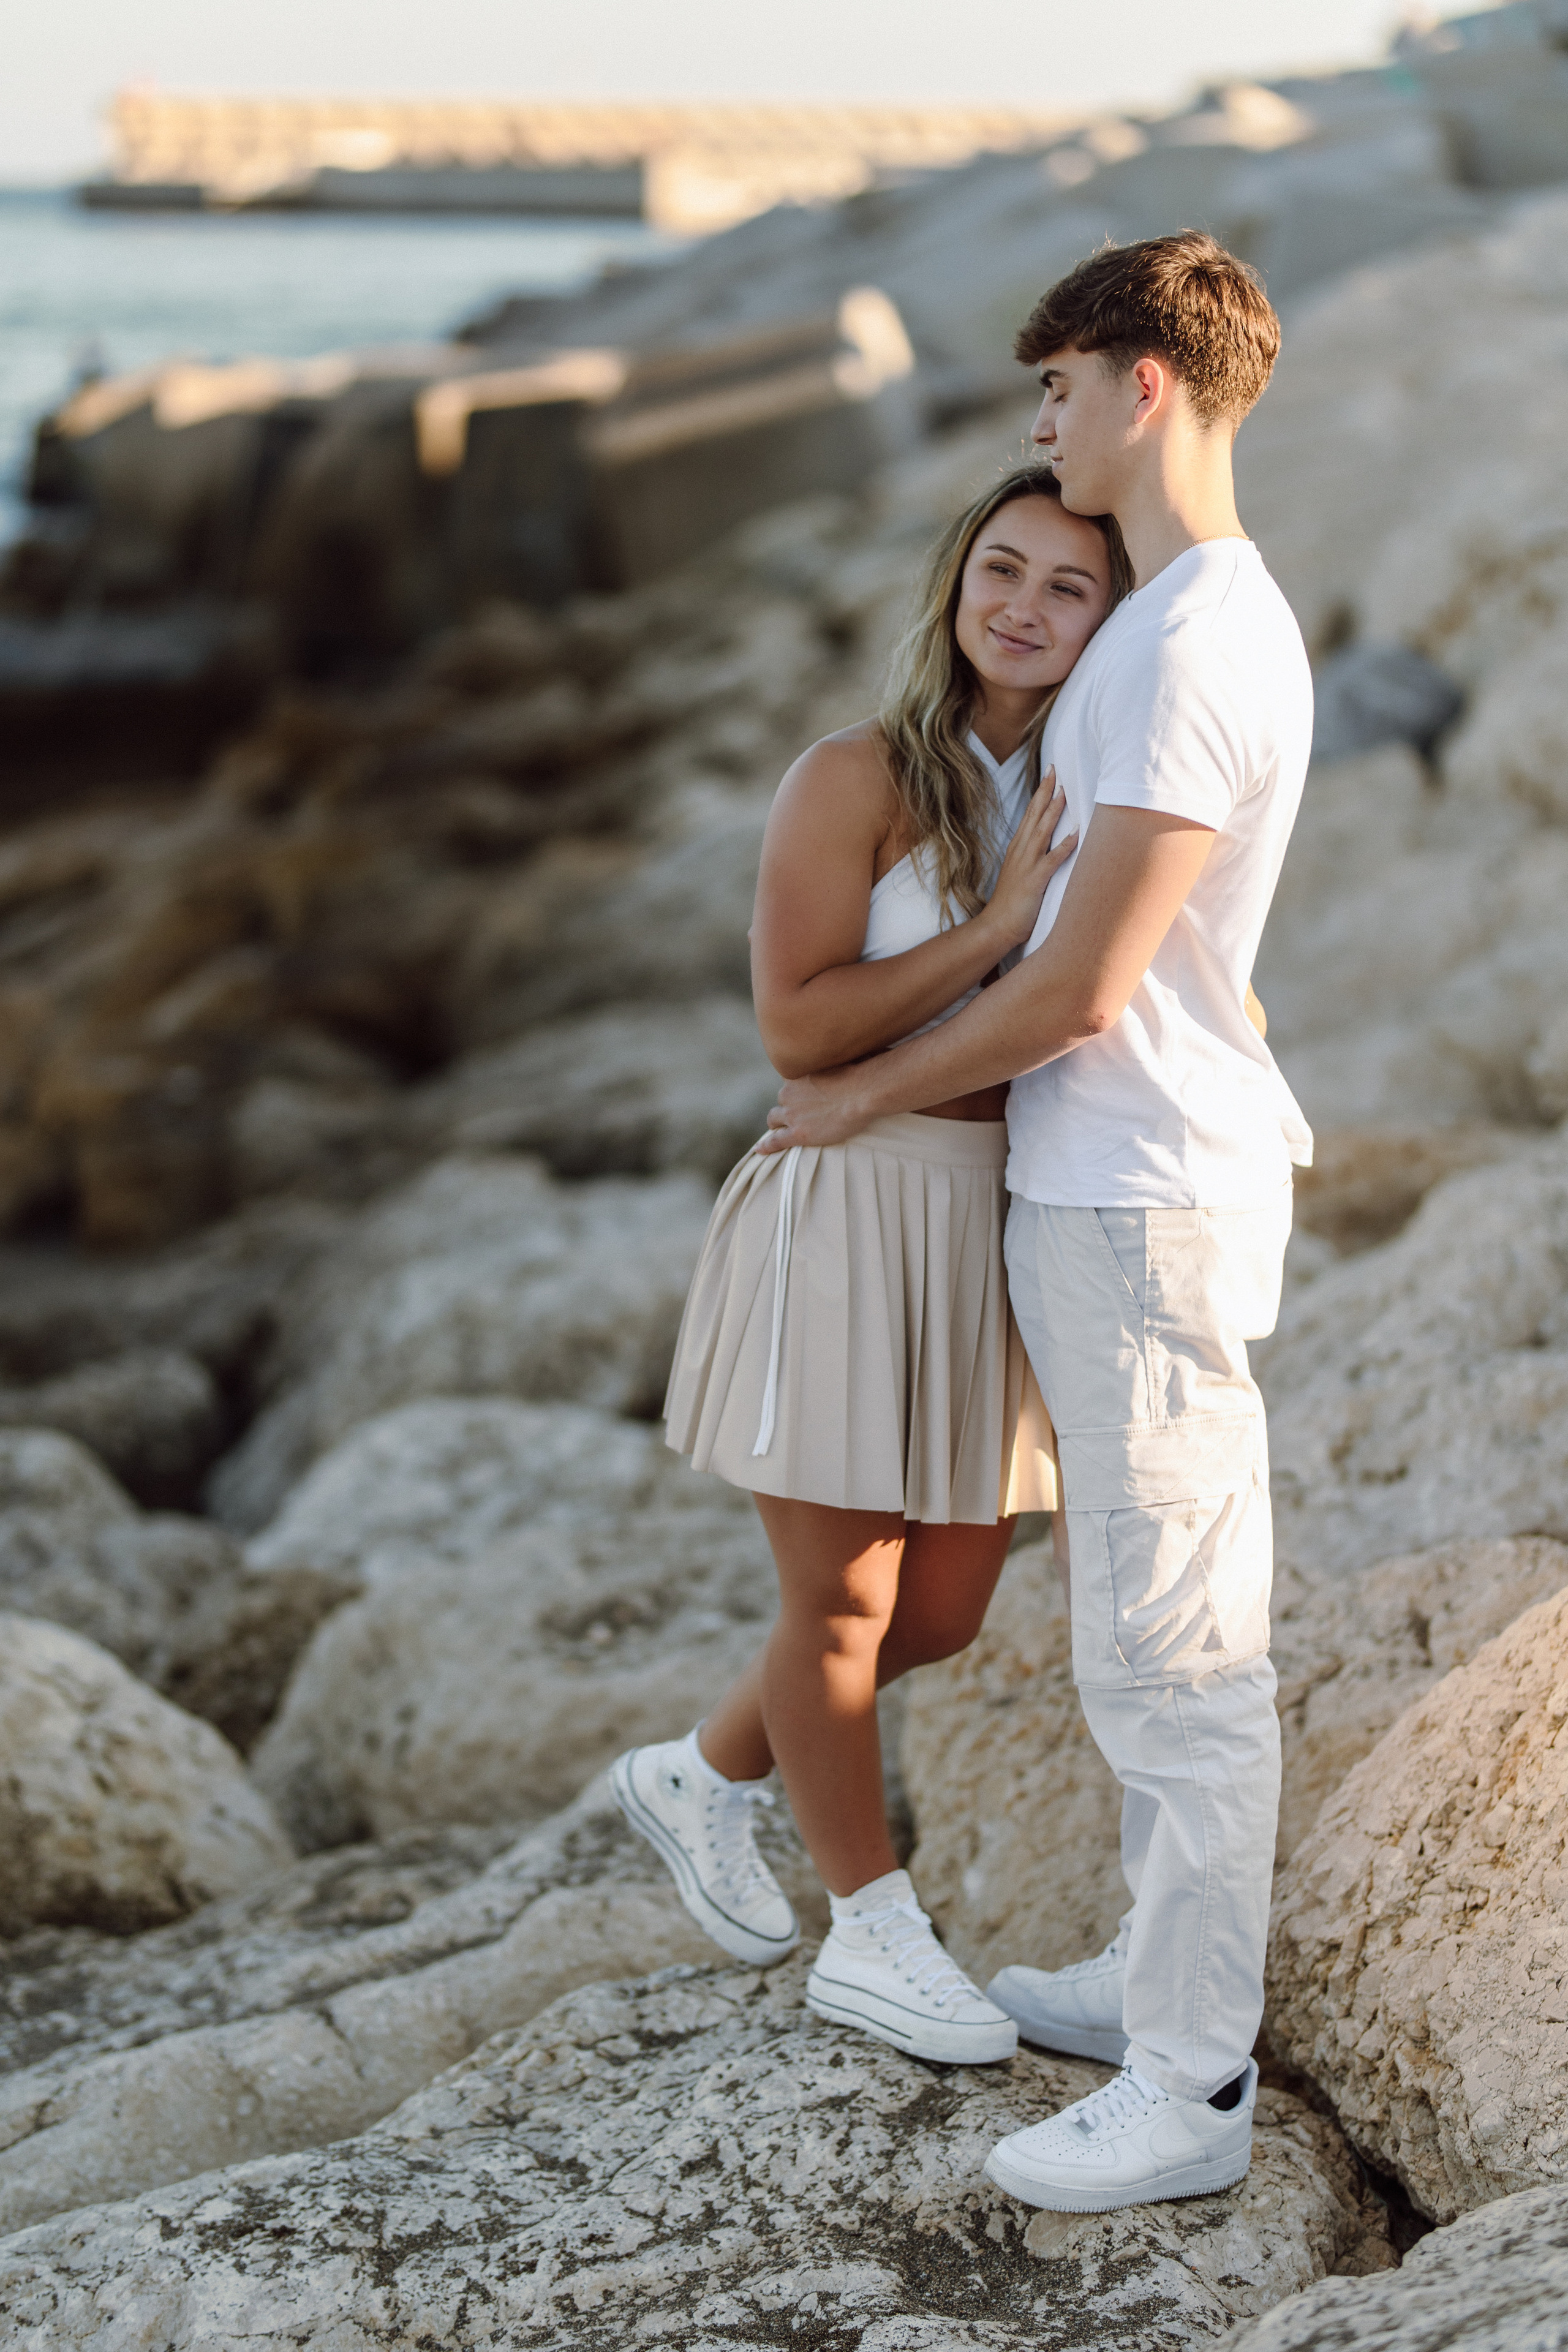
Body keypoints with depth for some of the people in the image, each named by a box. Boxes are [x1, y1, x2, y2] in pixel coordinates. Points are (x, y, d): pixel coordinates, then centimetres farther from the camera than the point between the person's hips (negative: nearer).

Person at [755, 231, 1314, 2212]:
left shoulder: (1197, 651, -19)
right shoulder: (1185, 617, 15)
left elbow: (1081, 986, -20)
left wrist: (872, 1093, -5)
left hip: (1149, 1199, -11)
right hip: (1092, 1184, 11)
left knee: (1175, 1651, -4)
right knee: (1150, 1628, 18)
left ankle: (1190, 2086, 4)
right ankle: (1168, 1981, 30)